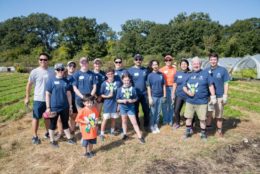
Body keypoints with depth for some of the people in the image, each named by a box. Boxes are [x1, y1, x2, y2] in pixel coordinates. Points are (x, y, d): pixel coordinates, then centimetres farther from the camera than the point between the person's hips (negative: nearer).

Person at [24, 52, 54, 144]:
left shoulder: (52, 72, -2)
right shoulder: (34, 72, -7)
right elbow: (29, 85, 0)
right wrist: (27, 97, 2)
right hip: (38, 99, -2)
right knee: (36, 117, 6)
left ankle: (48, 132, 34)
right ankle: (35, 136, 19)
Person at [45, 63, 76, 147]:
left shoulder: (66, 80, 2)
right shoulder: (51, 80, -9)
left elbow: (68, 94, 6)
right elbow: (47, 95, -7)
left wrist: (70, 106, 7)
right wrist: (48, 107, -9)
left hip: (65, 107, 3)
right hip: (54, 107, -3)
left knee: (65, 123, 17)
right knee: (53, 124, 12)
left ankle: (69, 138, 30)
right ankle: (52, 140, 29)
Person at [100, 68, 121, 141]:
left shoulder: (118, 83, -3)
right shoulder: (104, 84, -6)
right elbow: (101, 95, -1)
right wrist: (108, 96, -18)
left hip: (115, 103, 2)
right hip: (107, 104, -2)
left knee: (113, 118, 14)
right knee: (105, 119, -1)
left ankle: (112, 131, 34)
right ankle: (102, 133, 11)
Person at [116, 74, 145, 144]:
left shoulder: (133, 89, -9)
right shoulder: (120, 89, -8)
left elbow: (136, 98, 0)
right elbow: (117, 100, -3)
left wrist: (132, 100, -20)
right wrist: (122, 101, -21)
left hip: (131, 107, -1)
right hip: (123, 107, 1)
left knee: (134, 122, -1)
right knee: (124, 121, 18)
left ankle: (140, 136, 6)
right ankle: (125, 134, 36)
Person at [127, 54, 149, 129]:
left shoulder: (145, 70, 6)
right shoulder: (130, 70, -6)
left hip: (144, 93, 3)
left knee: (146, 110, 6)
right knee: (135, 111, 9)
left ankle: (146, 125, 24)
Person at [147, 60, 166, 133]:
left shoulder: (161, 75, 2)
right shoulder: (150, 75, -5)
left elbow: (164, 85, 7)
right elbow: (148, 87, -6)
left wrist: (164, 96, 5)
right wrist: (150, 98, -11)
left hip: (160, 96, 3)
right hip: (153, 96, -3)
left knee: (158, 112, 11)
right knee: (153, 112, 6)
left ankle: (156, 125, 25)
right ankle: (152, 126, 19)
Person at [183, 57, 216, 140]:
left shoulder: (205, 73, 0)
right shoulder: (189, 75, 7)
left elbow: (211, 85, 0)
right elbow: (184, 87, 10)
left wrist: (213, 97, -4)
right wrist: (188, 92, -10)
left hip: (202, 102, -3)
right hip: (190, 101, 3)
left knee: (202, 119, 5)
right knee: (188, 117, 13)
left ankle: (203, 133, 23)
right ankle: (188, 131, 31)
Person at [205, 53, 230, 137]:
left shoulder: (223, 70, -5)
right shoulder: (206, 70, 2)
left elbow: (226, 84, -3)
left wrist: (225, 95, -8)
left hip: (219, 96, -2)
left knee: (219, 115, 10)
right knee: (208, 114, 13)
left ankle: (219, 130, 26)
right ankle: (208, 128, 29)